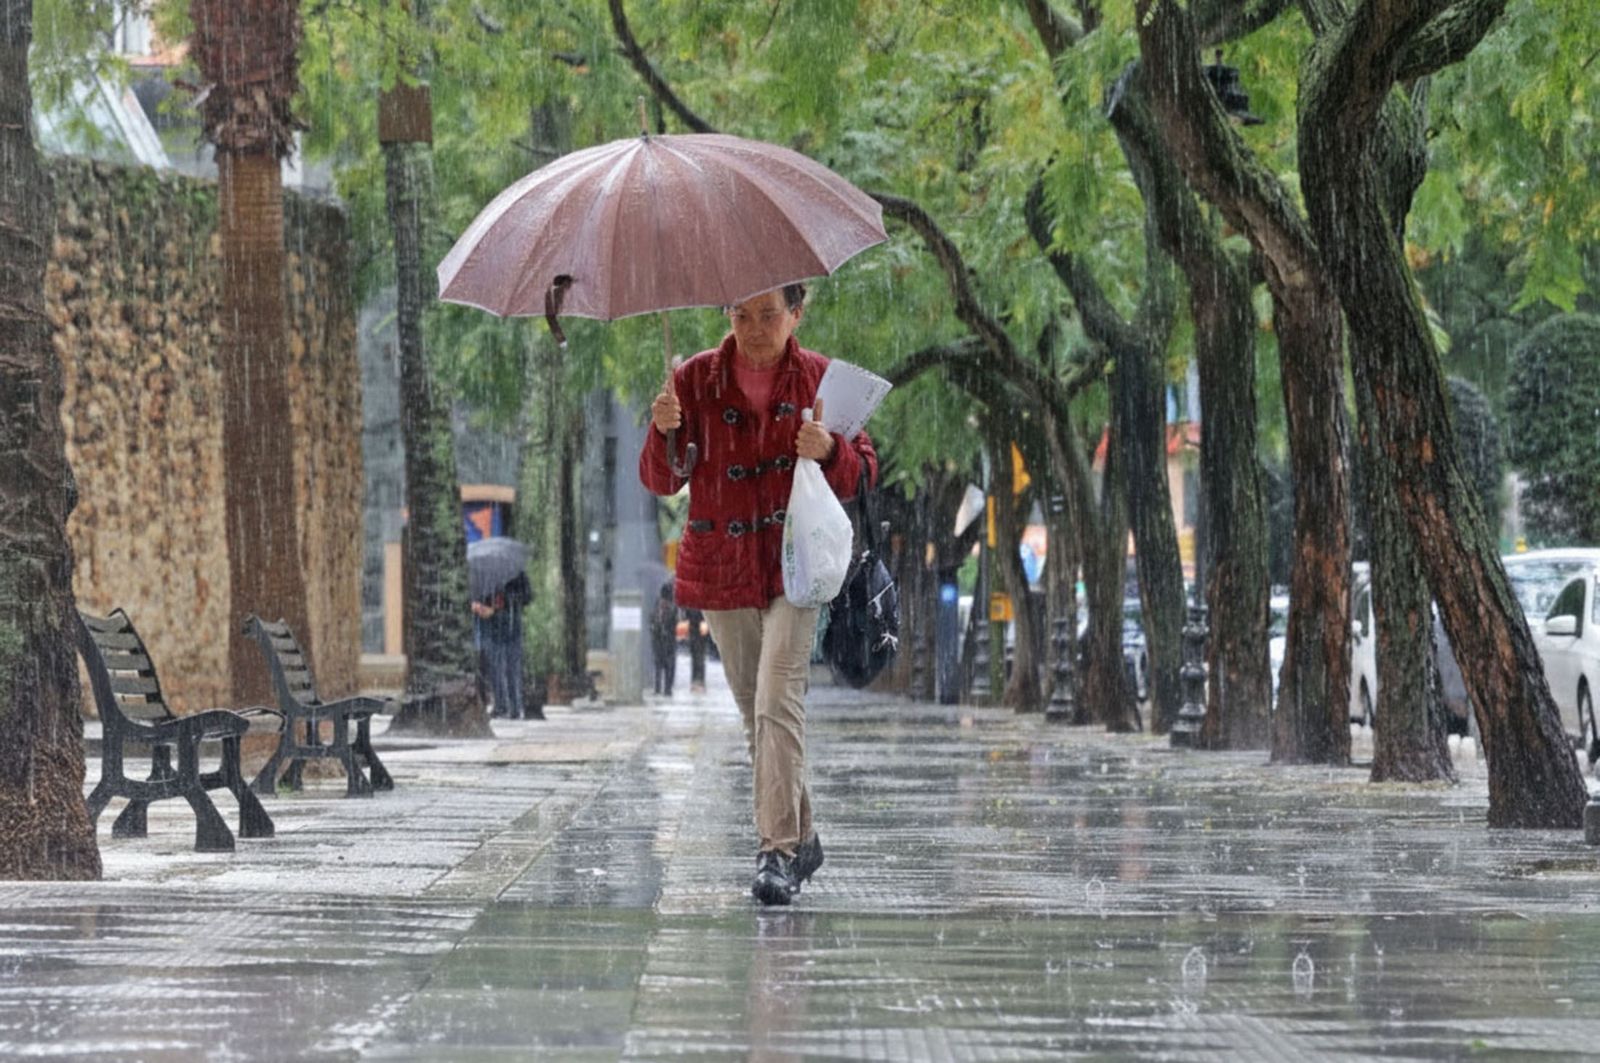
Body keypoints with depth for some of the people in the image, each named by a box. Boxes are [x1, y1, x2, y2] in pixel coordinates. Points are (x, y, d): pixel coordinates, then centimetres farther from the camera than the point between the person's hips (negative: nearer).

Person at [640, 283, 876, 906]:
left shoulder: (821, 379, 2)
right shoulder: (696, 379, 2)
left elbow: (861, 476, 5)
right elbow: (660, 482, 0)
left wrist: (830, 451, -17)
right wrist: (664, 432, -21)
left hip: (795, 562, -3)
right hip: (721, 566, 3)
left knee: (778, 702, -17)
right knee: (754, 710, 9)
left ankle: (778, 850, -19)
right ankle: (800, 839, 23)